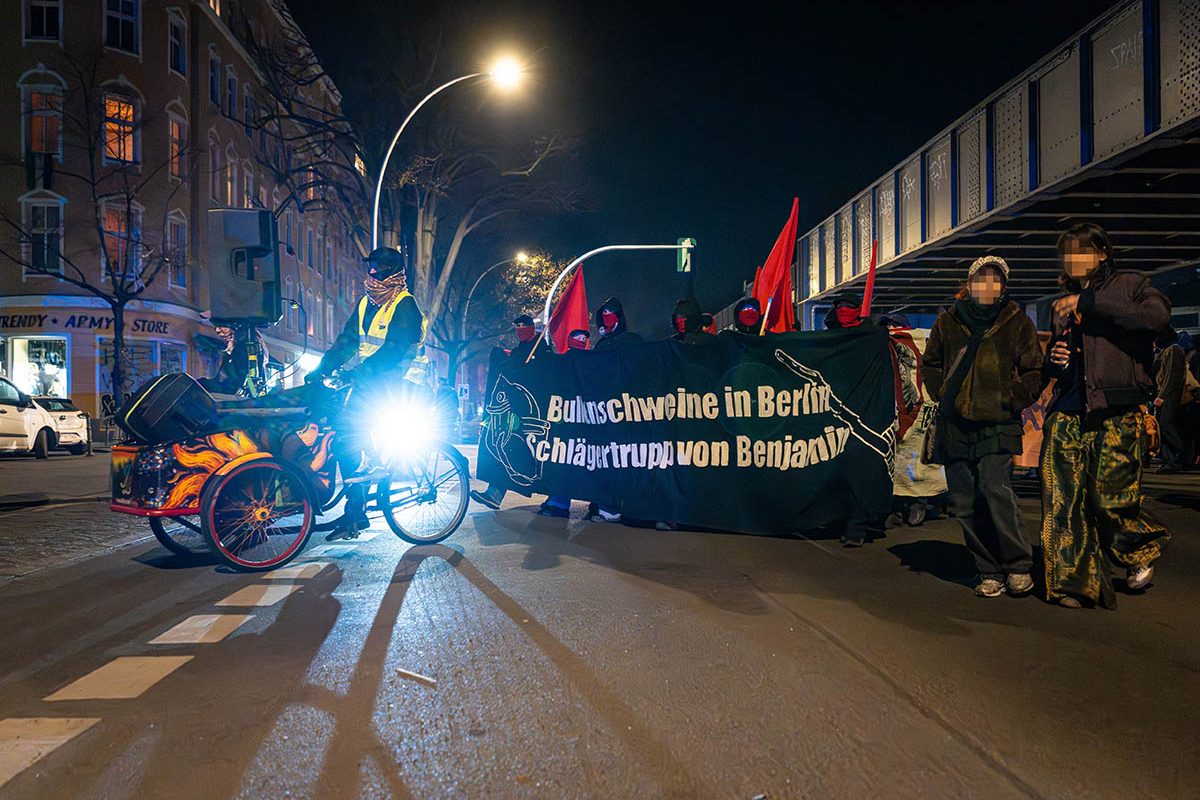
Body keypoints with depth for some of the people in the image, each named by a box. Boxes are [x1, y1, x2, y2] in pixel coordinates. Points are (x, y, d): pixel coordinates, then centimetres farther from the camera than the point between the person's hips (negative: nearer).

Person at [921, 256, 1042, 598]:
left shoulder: (1017, 322, 5)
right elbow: (930, 364, 20)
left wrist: (1013, 402, -4)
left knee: (996, 489, -19)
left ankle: (1019, 566, -2)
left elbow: (1033, 372, 8)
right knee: (965, 504, 4)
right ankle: (989, 573, 16)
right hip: (955, 426, 3)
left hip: (997, 425, -3)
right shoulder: (948, 321, 9)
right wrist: (943, 395, 8)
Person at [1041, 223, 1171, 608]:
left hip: (1117, 415, -4)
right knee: (1062, 500, -2)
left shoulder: (1129, 285, 6)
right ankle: (1074, 582, 8)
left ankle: (1140, 551, 25)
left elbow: (1158, 316, -17)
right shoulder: (1064, 304, 20)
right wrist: (1054, 359, 4)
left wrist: (1091, 302, -17)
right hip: (1067, 415, 4)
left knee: (1111, 496, -6)